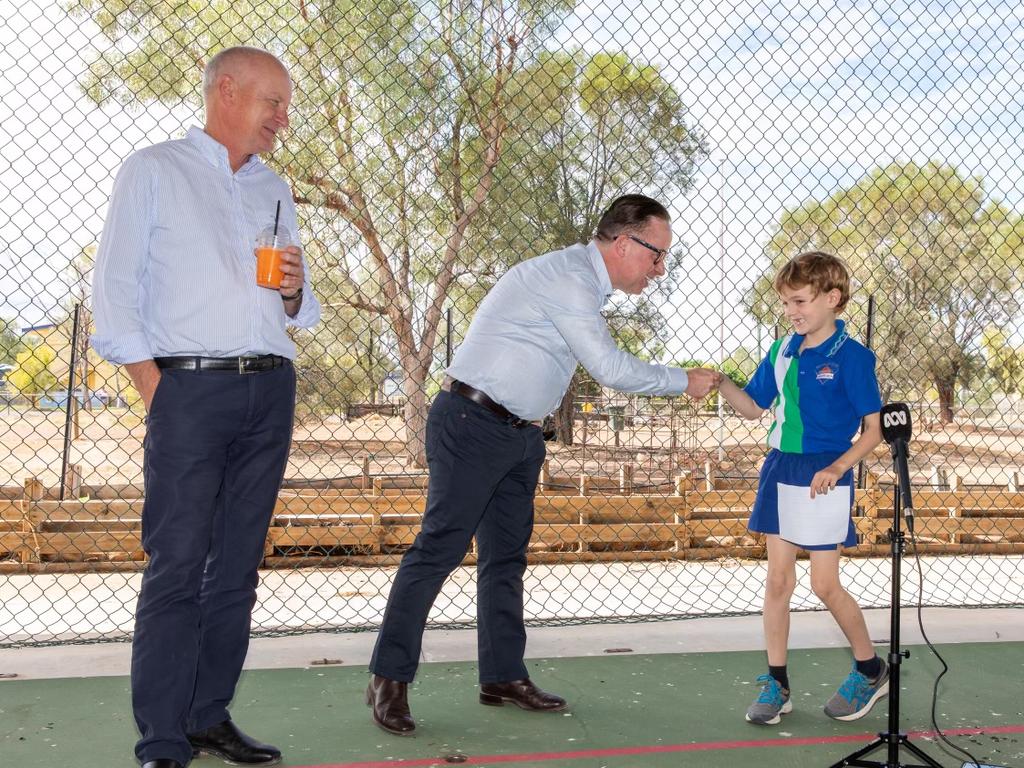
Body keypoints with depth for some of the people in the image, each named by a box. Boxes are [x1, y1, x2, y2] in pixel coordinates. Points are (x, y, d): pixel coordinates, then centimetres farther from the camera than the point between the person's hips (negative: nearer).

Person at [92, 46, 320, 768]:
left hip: (271, 388, 5)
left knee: (237, 566, 6)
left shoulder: (274, 190, 20)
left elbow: (301, 310, 23)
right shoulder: (154, 171, 5)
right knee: (176, 567, -7)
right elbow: (115, 288, -2)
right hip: (190, 387, -5)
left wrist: (294, 289, -1)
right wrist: (154, 388, -10)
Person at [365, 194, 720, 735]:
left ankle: (503, 676, 19)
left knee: (506, 557, 11)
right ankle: (389, 680, 1)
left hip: (519, 434, 10)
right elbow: (610, 369, -18)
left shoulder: (585, 283, 14)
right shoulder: (568, 277, -18)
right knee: (439, 549, -7)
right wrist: (685, 382, -7)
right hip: (472, 426, -10)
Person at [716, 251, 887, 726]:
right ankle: (776, 685, 16)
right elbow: (752, 406, 15)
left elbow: (873, 429, -9)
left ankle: (871, 670, 25)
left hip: (823, 479, -6)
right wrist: (720, 383, -2)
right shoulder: (782, 351, 8)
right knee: (778, 580, 7)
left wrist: (837, 468, -22)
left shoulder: (852, 357, -10)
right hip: (779, 473, 6)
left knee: (825, 585, 1)